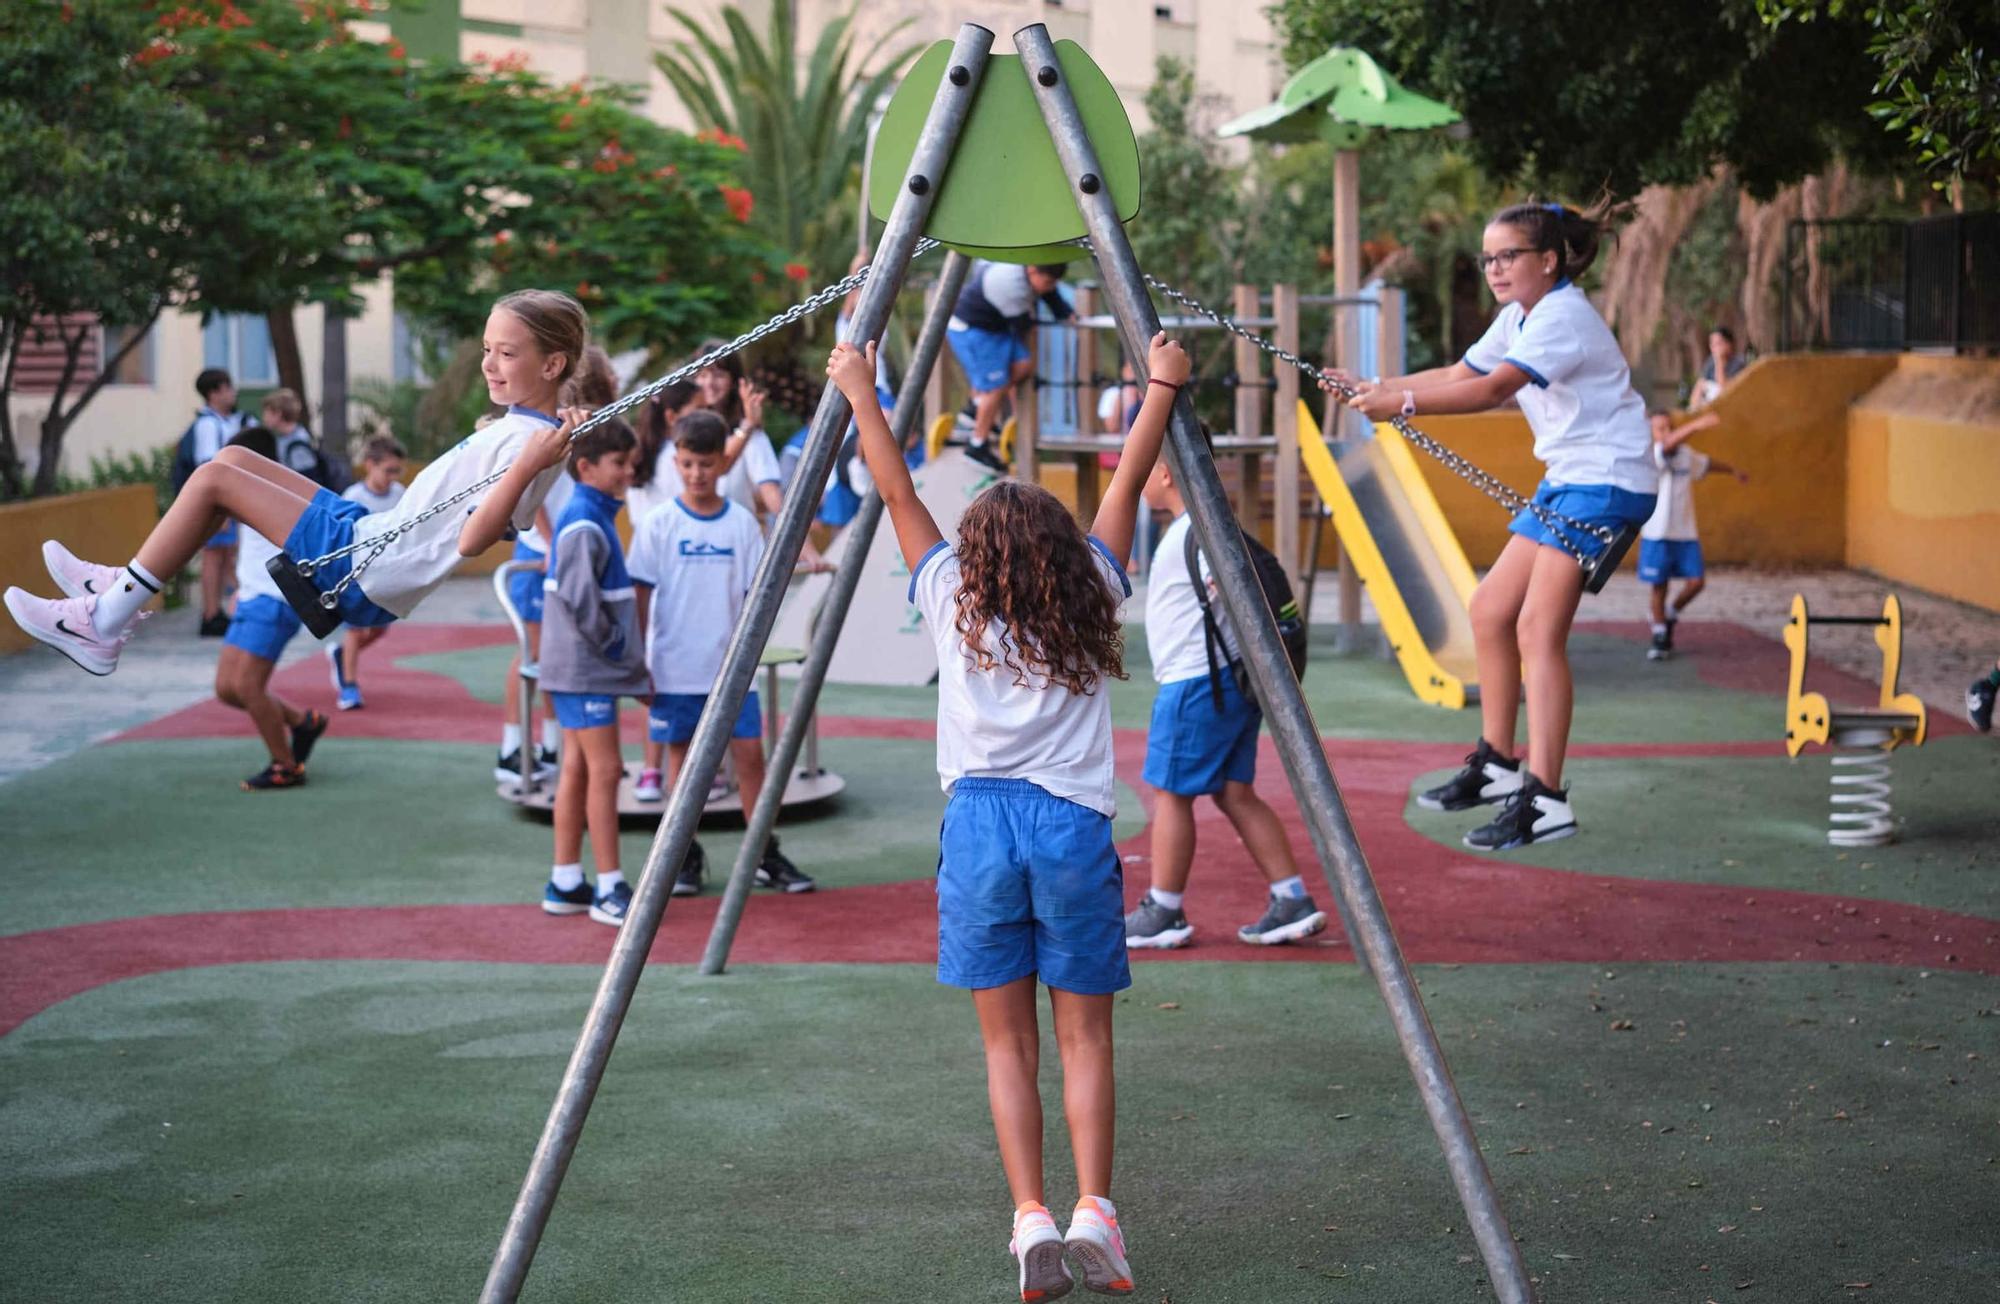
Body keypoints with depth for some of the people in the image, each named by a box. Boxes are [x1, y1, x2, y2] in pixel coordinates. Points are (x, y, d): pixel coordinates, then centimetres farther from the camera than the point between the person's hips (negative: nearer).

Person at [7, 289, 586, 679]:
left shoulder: (528, 440, -20)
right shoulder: (520, 426, 8)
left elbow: (472, 541, -30)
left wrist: (529, 467, -40)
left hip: (365, 577, -10)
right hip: (370, 533, 10)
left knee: (212, 480, -10)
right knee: (233, 458, 16)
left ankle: (103, 623, -1)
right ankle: (123, 585, 22)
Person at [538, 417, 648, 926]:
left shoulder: (594, 518, 13)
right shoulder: (585, 526, -17)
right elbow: (581, 598, -23)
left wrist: (631, 656, 15)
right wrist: (617, 648, -13)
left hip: (580, 667, 10)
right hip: (586, 670, -10)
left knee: (578, 769, 12)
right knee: (604, 770, -7)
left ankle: (565, 883, 18)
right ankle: (609, 888, -3)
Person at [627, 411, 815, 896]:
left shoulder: (742, 523, 3)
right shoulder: (659, 525, -2)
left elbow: (755, 592, 7)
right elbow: (641, 597, -1)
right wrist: (638, 664, -4)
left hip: (731, 665, 1)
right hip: (674, 667, -1)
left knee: (749, 751, 0)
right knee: (680, 752, 6)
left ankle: (765, 854, 10)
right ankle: (687, 856, 16)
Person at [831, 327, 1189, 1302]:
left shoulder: (951, 599, 6)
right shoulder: (1094, 600, 7)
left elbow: (898, 492, 14)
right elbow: (1126, 487, 15)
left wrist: (861, 395, 23)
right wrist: (1161, 388, 25)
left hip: (979, 825, 0)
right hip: (1074, 825, 0)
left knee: (1008, 1044, 5)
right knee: (1084, 1038, 6)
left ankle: (1031, 1219, -5)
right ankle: (1093, 1211, -6)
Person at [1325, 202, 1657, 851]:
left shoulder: (1563, 315, -18)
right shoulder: (1519, 318, 13)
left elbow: (1492, 389, -31)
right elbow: (1459, 375, 12)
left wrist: (1403, 403, -38)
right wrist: (1374, 388, 0)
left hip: (1608, 482, -10)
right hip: (1566, 481, 10)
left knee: (1538, 629, -17)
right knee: (1489, 611, 10)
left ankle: (1544, 799, -18)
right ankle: (1498, 764, 21)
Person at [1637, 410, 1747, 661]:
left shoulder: (1686, 454, 9)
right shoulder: (1652, 454, -11)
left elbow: (1707, 463, 30)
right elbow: (1668, 444, -33)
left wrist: (1733, 470, 47)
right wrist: (1696, 425, -51)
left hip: (1686, 533, 5)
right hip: (1657, 534, -5)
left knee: (1697, 581, -4)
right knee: (1659, 586, 1)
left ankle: (1671, 613, 23)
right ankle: (1661, 637, 14)